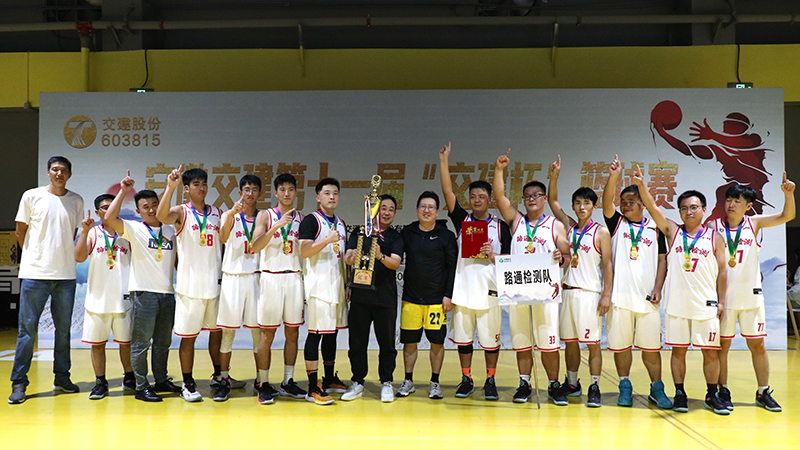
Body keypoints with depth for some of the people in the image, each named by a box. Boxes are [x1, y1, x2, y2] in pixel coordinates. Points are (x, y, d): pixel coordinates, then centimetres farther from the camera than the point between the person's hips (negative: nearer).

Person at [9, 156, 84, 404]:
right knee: (27, 328, -1)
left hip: (66, 275, 3)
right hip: (35, 273, -3)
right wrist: (35, 258, 7)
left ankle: (62, 377, 20)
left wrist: (62, 257, 12)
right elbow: (20, 232, 7)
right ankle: (19, 382, 8)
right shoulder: (32, 196, 1)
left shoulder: (76, 201, 8)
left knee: (64, 328, 9)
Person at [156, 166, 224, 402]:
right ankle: (188, 384, 14)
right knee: (188, 335, 2)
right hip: (190, 284, -4)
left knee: (217, 330, 13)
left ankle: (219, 375, 29)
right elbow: (161, 216, -25)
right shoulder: (181, 212, -2)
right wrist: (170, 187, -35)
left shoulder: (217, 213, 11)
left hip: (215, 282, 4)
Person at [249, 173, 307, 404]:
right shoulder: (266, 216, 1)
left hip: (294, 278, 3)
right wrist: (278, 226, -21)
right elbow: (255, 246, -12)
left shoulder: (301, 218, 11)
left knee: (292, 333, 8)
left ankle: (288, 382, 18)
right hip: (271, 278, -3)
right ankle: (263, 384, 11)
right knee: (267, 335, 0)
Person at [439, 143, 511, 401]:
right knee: (463, 338, 8)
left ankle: (490, 382, 19)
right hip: (463, 289, 1)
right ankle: (466, 380, 21)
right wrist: (444, 161, -11)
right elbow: (447, 192, -5)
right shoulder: (462, 220, 6)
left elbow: (509, 259, 5)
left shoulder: (500, 225, 4)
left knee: (491, 339, 5)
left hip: (489, 290, -1)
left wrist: (493, 257, -15)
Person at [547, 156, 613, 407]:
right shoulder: (569, 226, 10)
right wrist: (554, 176, 2)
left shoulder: (601, 232, -2)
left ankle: (594, 389, 4)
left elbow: (607, 265, -5)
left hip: (590, 293, -5)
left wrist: (606, 295, -12)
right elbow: (553, 202, 13)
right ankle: (572, 384, 23)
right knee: (570, 341, 11)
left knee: (593, 343, -3)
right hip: (568, 290, 5)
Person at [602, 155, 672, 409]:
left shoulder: (654, 228, 10)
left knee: (651, 346, 5)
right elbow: (606, 202, -9)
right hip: (620, 296, 0)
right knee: (620, 345, 6)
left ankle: (657, 390, 17)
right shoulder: (616, 223, 8)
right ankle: (625, 387, 20)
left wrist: (657, 288, -2)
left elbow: (662, 260, 9)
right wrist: (613, 176, -23)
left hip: (647, 298, 0)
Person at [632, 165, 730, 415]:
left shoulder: (714, 237, 5)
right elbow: (652, 207, -5)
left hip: (706, 304, 0)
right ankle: (679, 394, 16)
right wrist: (641, 185, -19)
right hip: (677, 303, 0)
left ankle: (712, 395, 17)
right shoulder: (673, 232, 6)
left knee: (710, 350, 4)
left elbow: (722, 270, 7)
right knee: (678, 349, 6)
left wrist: (721, 301, 1)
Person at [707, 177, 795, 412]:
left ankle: (763, 393, 21)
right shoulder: (714, 227, -4)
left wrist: (789, 194, -21)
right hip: (723, 296, -2)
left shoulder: (754, 223, 2)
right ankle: (723, 392, 16)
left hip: (751, 295, 2)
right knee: (722, 345, 4)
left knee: (757, 344, 9)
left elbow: (787, 216, -5)